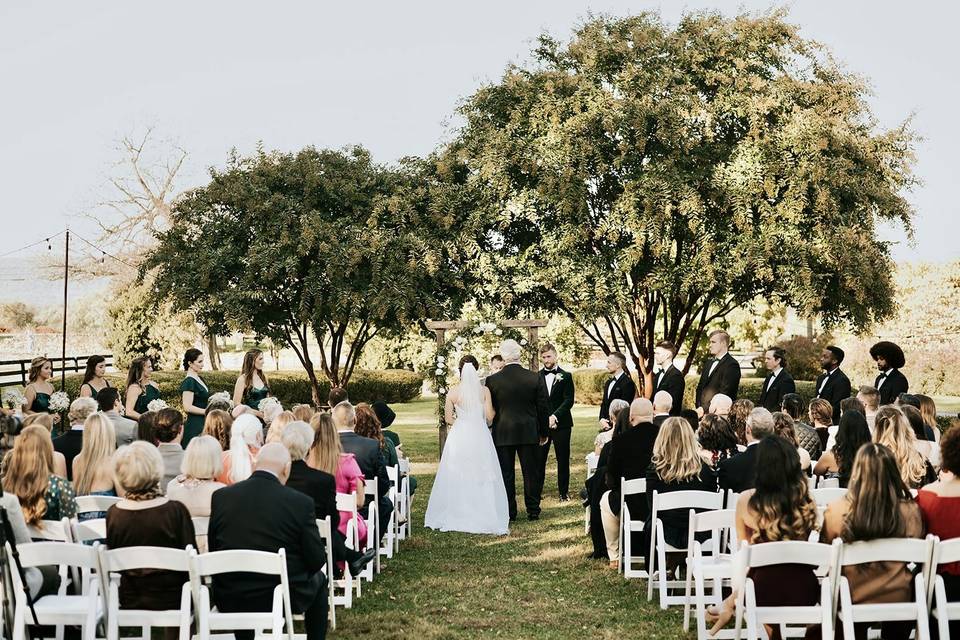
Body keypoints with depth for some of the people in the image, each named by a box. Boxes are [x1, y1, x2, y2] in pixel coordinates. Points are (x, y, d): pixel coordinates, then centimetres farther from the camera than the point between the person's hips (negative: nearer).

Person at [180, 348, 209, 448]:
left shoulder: (200, 379, 16)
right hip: (194, 425, -9)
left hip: (204, 424, 9)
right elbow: (187, 407, -17)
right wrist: (207, 412, -17)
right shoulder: (188, 382, -11)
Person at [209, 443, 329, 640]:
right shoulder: (301, 502, -14)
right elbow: (316, 560, -8)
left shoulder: (221, 496, -7)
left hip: (229, 600, 2)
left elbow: (212, 548, 3)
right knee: (318, 579, 29)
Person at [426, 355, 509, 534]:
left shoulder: (453, 392, -4)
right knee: (483, 479, 5)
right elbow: (489, 417, -5)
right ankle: (487, 518, 5)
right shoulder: (484, 391, -5)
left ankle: (455, 517, 13)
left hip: (459, 438, 0)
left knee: (456, 478, 9)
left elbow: (448, 418, 0)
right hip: (480, 437, 0)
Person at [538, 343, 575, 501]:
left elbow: (569, 400, -4)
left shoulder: (565, 376, 3)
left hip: (561, 424, -1)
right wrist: (544, 419, -9)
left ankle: (564, 492, 12)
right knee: (539, 459, 1)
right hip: (541, 424, 1)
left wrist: (555, 416, -16)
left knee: (563, 459, 4)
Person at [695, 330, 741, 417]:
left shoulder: (732, 365, -8)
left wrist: (704, 408, -17)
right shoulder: (708, 362, 19)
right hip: (702, 411, 7)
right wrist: (699, 407, 3)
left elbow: (724, 393, -15)